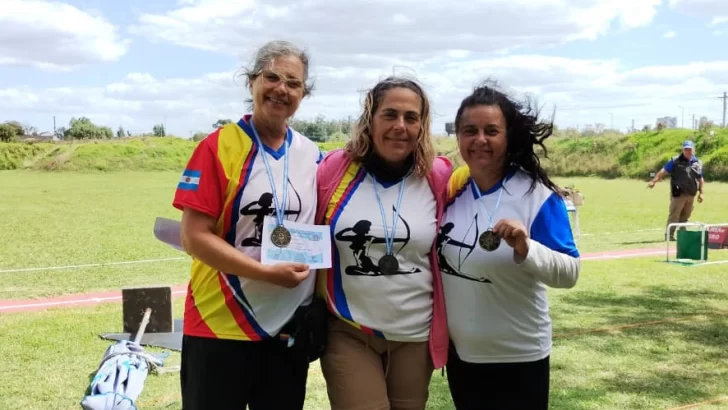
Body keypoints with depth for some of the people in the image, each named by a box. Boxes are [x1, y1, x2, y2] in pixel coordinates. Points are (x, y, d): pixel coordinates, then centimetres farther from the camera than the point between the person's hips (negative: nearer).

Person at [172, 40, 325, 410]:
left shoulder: (312, 156, 6)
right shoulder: (218, 147, -9)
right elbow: (194, 237, -14)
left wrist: (319, 307, 1)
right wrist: (269, 273, -20)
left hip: (291, 328, 5)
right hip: (220, 325, -4)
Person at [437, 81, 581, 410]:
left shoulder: (538, 196, -14)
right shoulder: (450, 190, -2)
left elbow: (570, 273, -19)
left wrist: (526, 249, -35)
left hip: (518, 358, -4)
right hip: (459, 353, 5)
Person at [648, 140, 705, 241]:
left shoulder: (698, 163, 11)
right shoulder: (675, 161, -3)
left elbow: (700, 179, 19)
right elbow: (663, 171, -9)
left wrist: (701, 193, 16)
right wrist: (653, 181, -21)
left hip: (691, 195, 5)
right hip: (678, 194, -5)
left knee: (685, 217, 14)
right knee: (674, 215, -5)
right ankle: (669, 235, 0)